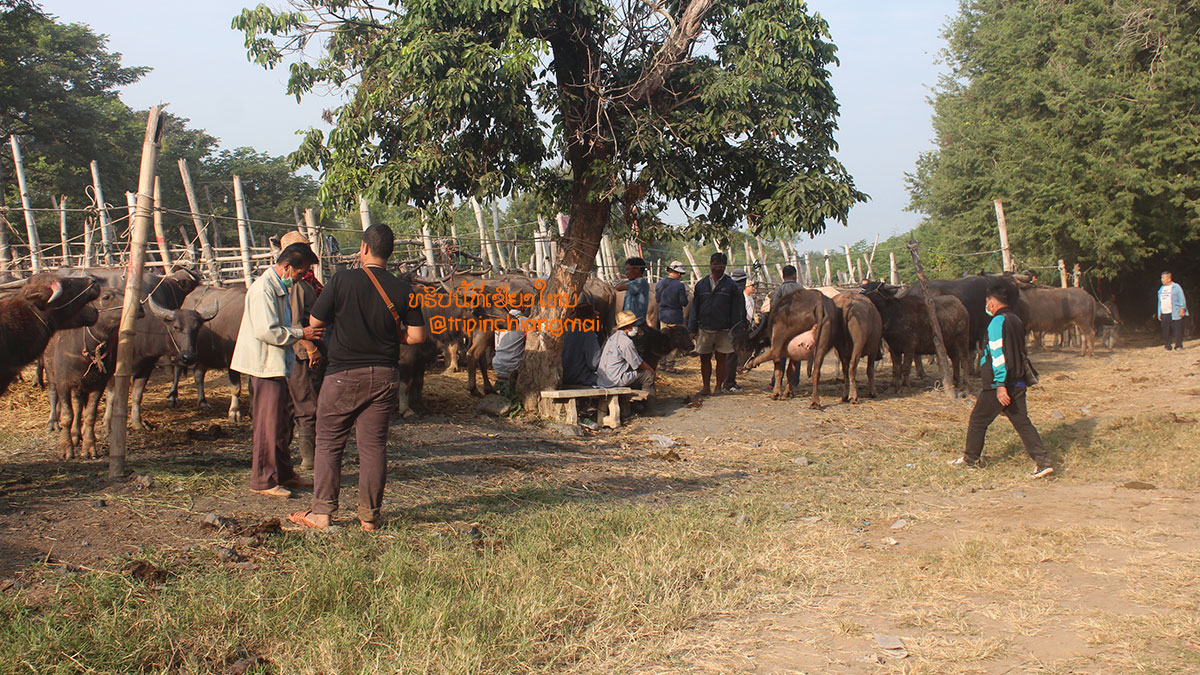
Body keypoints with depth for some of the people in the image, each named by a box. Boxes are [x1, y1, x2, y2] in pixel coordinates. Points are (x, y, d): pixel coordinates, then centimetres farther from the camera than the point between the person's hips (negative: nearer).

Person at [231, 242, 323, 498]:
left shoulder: (282, 287, 14)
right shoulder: (263, 288, -18)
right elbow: (266, 331, -25)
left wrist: (301, 333, 11)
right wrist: (300, 334, -16)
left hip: (278, 364, 10)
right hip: (264, 364, -10)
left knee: (283, 421, 16)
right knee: (269, 423, -4)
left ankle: (283, 473, 27)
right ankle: (262, 480, 4)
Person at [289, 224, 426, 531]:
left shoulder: (343, 280, -9)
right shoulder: (402, 289, -2)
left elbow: (315, 322, -3)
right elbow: (417, 336, -3)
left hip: (343, 374, -2)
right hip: (384, 376, 3)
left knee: (328, 443, 9)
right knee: (373, 445, 8)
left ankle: (322, 512, 9)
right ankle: (370, 516, 11)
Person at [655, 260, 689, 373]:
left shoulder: (660, 283, 0)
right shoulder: (679, 286, -17)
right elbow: (684, 303, -13)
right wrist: (685, 295, 7)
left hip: (663, 316, 5)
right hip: (675, 317, -5)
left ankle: (662, 364, 20)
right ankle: (669, 366, 6)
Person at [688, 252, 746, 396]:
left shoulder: (731, 286, 0)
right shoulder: (701, 284, 7)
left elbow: (736, 310, 1)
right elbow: (694, 308, 9)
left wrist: (735, 330, -5)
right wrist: (692, 329, 4)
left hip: (723, 330, -2)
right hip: (704, 329, 2)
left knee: (721, 359, 4)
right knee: (705, 359, 6)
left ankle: (718, 387, 15)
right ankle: (706, 387, 16)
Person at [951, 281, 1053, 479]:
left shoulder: (997, 322, -14)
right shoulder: (1016, 320, 13)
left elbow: (998, 355, -20)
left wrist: (1000, 385, -22)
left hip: (998, 385, -8)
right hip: (1018, 384, 8)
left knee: (978, 420, 8)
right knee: (1022, 422, 7)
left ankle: (970, 458, 21)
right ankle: (1043, 461, -2)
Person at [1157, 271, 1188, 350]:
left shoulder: (1176, 287, 0)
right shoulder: (1161, 289, 17)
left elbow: (1182, 299, -3)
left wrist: (1182, 309, -12)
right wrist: (1159, 313, 16)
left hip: (1175, 313, -5)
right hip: (1164, 314, 5)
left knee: (1177, 330, -4)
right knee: (1166, 331, 4)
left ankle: (1178, 345, 3)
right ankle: (1168, 346, 11)